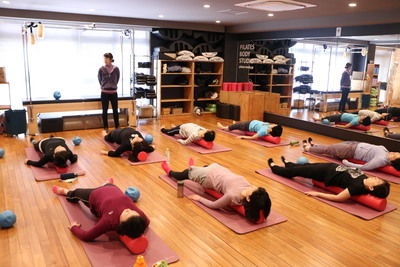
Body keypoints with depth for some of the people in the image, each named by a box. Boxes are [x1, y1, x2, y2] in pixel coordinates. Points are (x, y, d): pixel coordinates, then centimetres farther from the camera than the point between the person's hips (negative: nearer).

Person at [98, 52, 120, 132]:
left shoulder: (116, 69, -4)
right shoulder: (101, 69, -4)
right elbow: (99, 79, 11)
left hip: (113, 92, 0)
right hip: (104, 92, 0)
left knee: (115, 110, 7)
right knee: (105, 110, 5)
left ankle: (117, 126, 18)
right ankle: (106, 127, 15)